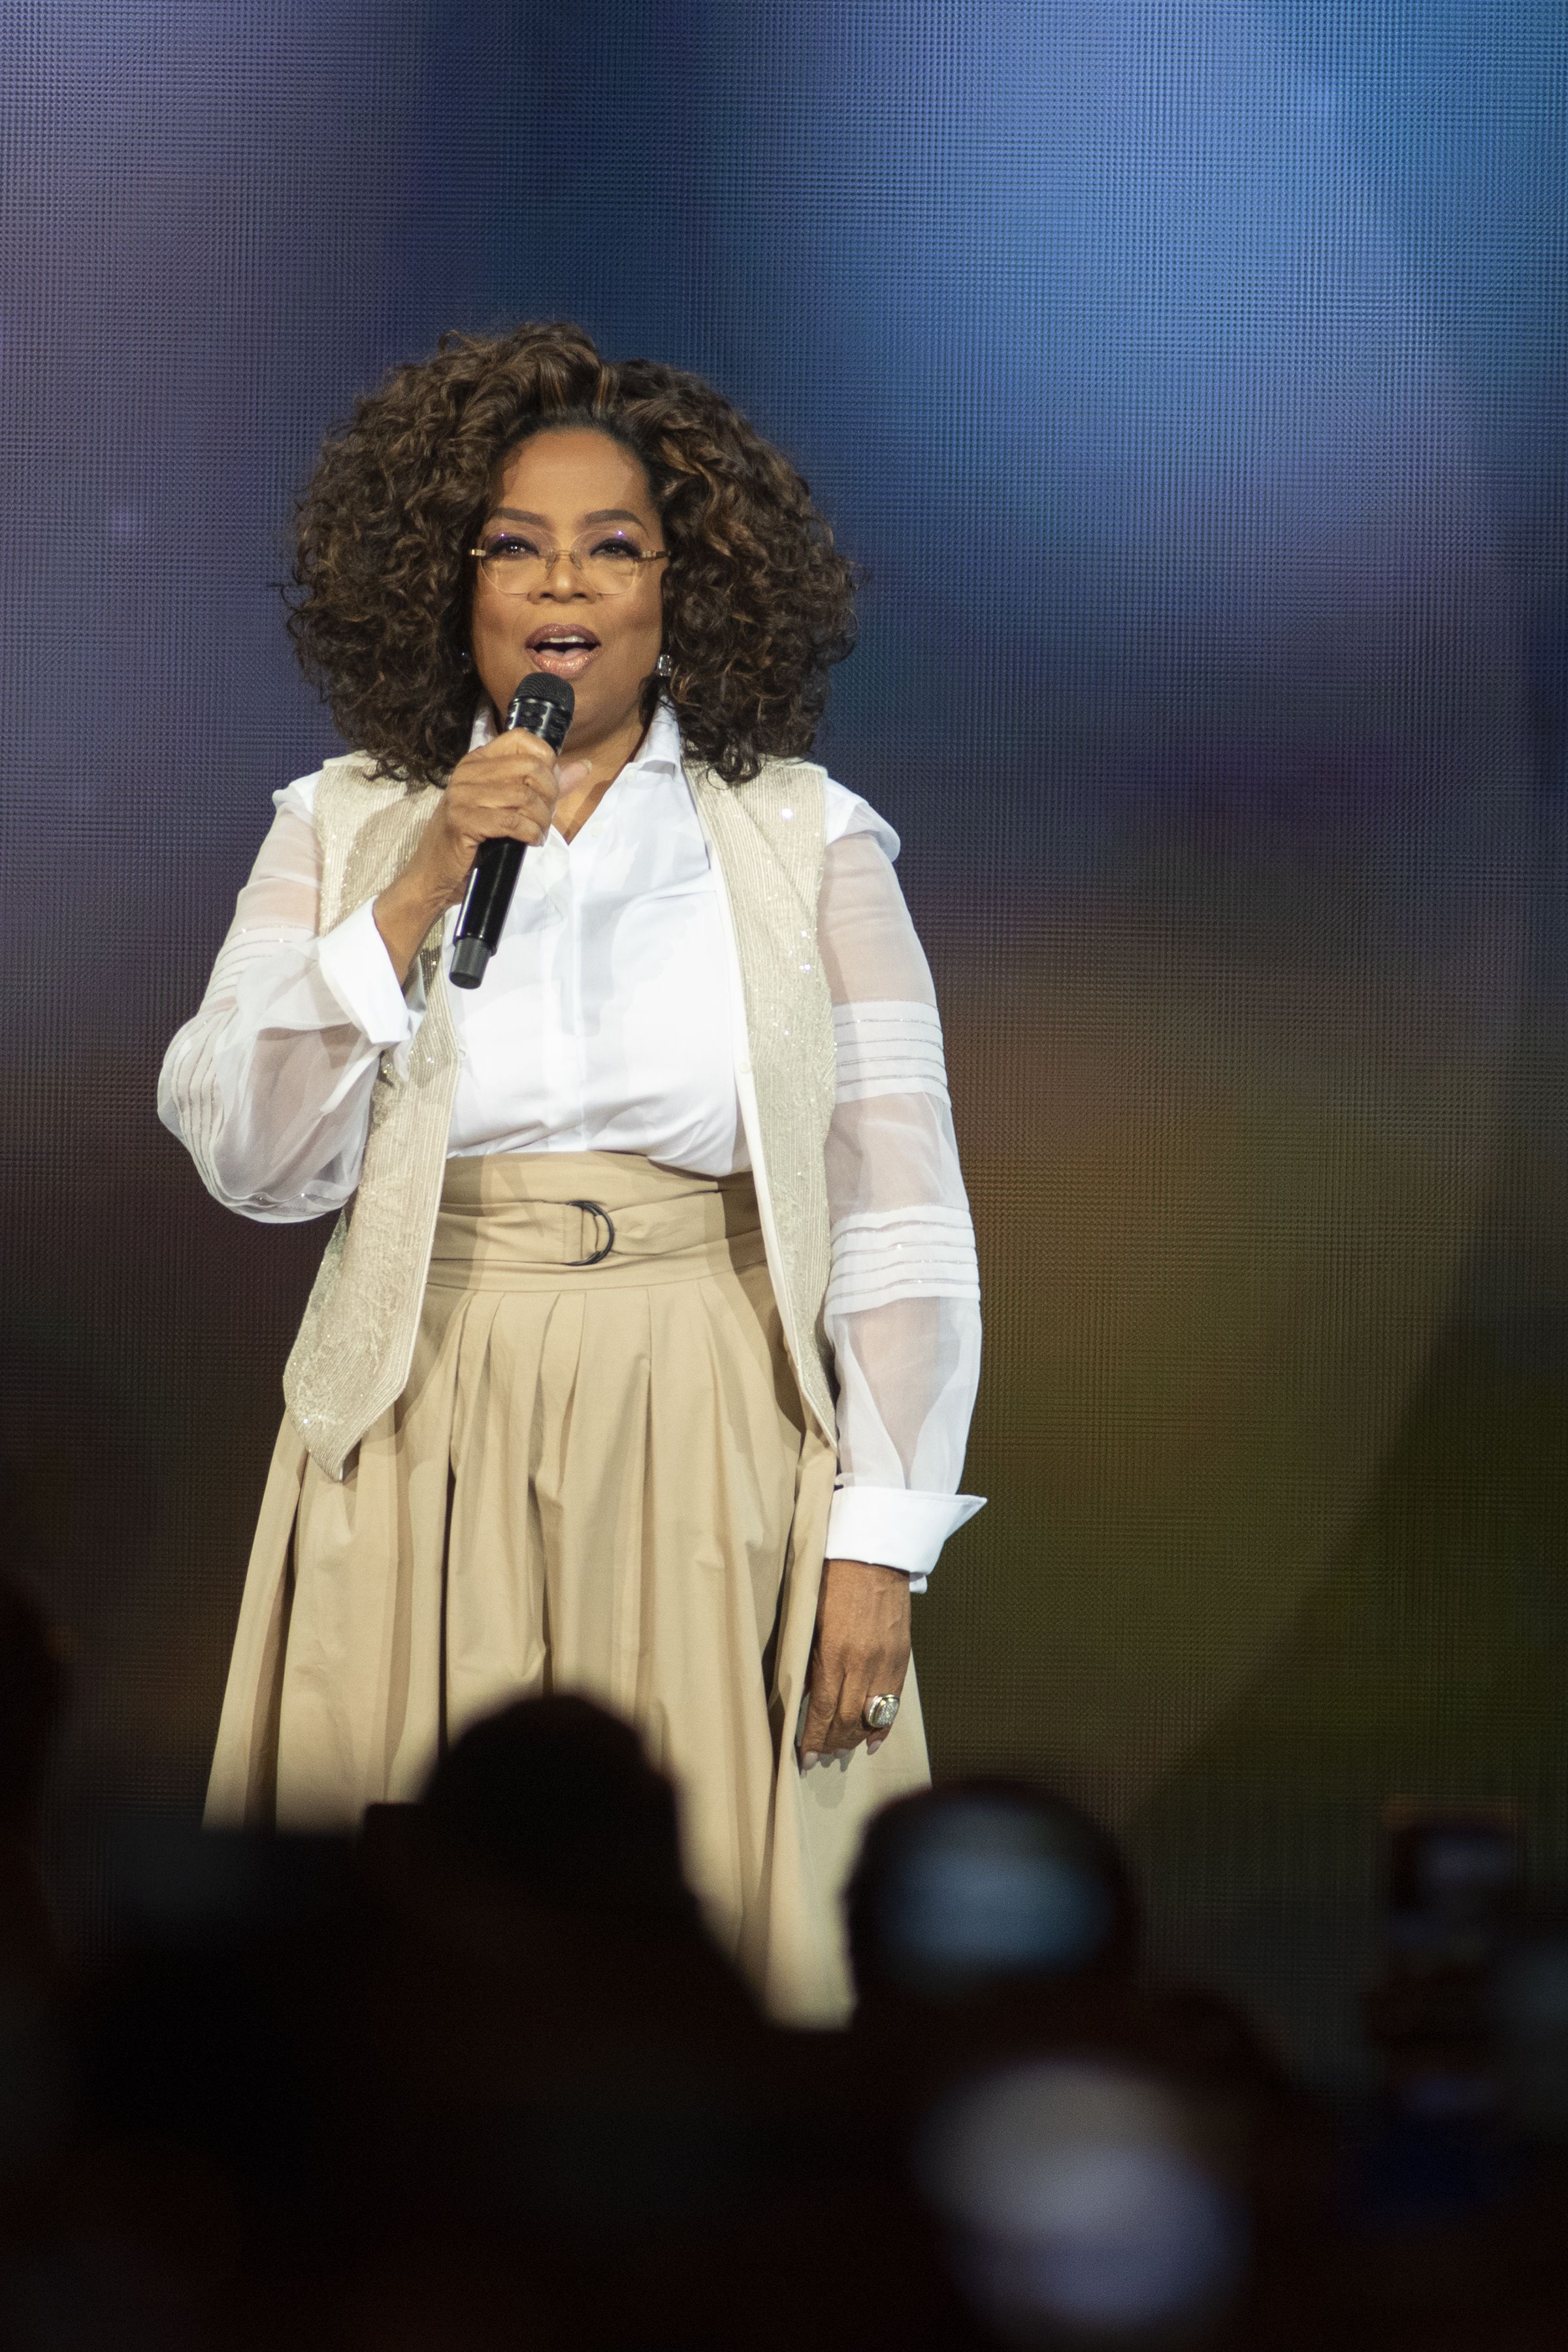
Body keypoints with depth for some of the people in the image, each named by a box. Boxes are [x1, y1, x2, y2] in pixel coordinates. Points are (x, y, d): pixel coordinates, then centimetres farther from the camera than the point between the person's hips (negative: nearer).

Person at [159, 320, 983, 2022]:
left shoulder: (806, 841, 3)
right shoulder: (341, 831, 7)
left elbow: (899, 1207, 0)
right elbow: (253, 1163, -3)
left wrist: (881, 1544, -7)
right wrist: (426, 889, -11)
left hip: (712, 1455, -1)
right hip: (429, 1453, 1)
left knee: (718, 1917, -1)